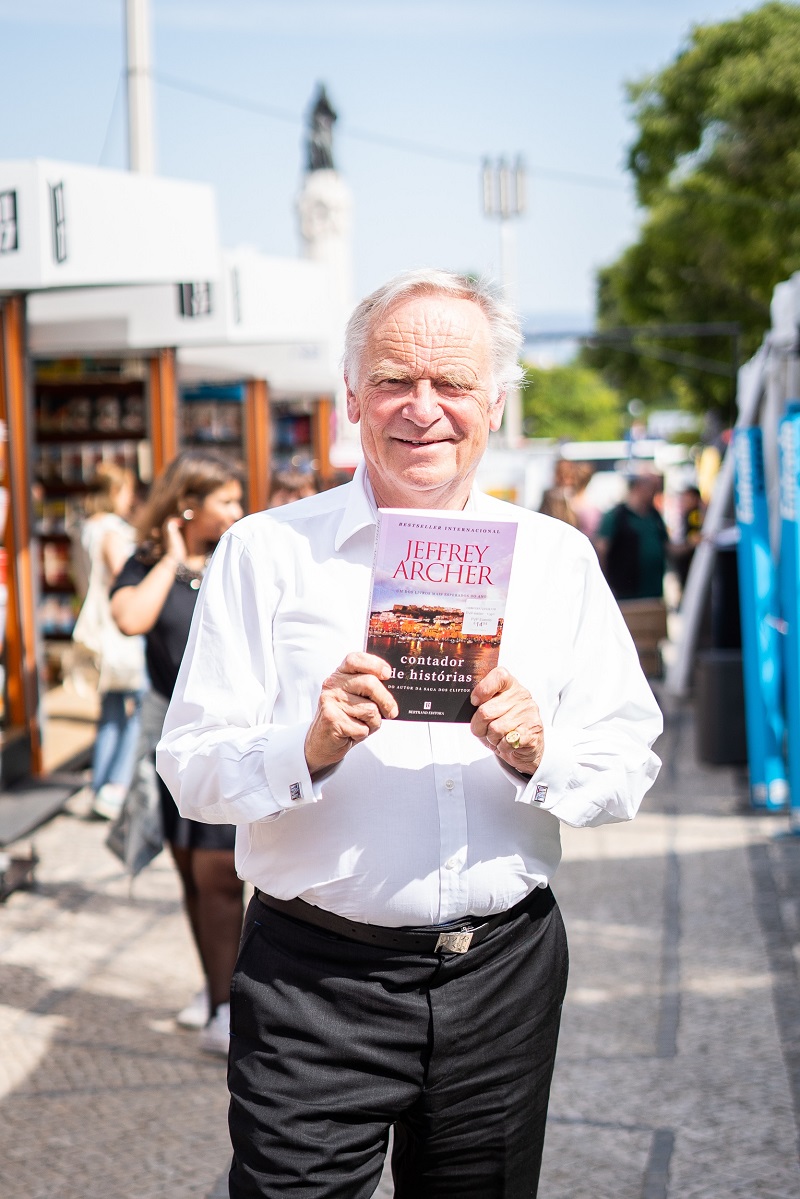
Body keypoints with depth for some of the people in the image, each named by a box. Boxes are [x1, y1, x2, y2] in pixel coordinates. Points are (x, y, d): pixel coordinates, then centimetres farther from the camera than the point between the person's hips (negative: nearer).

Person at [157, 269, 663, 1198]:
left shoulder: (558, 558, 4)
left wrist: (538, 754, -18)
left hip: (504, 975, 3)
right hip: (315, 982, -2)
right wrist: (311, 744, -24)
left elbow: (630, 768, 2)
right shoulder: (267, 552, -3)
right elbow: (190, 770, -6)